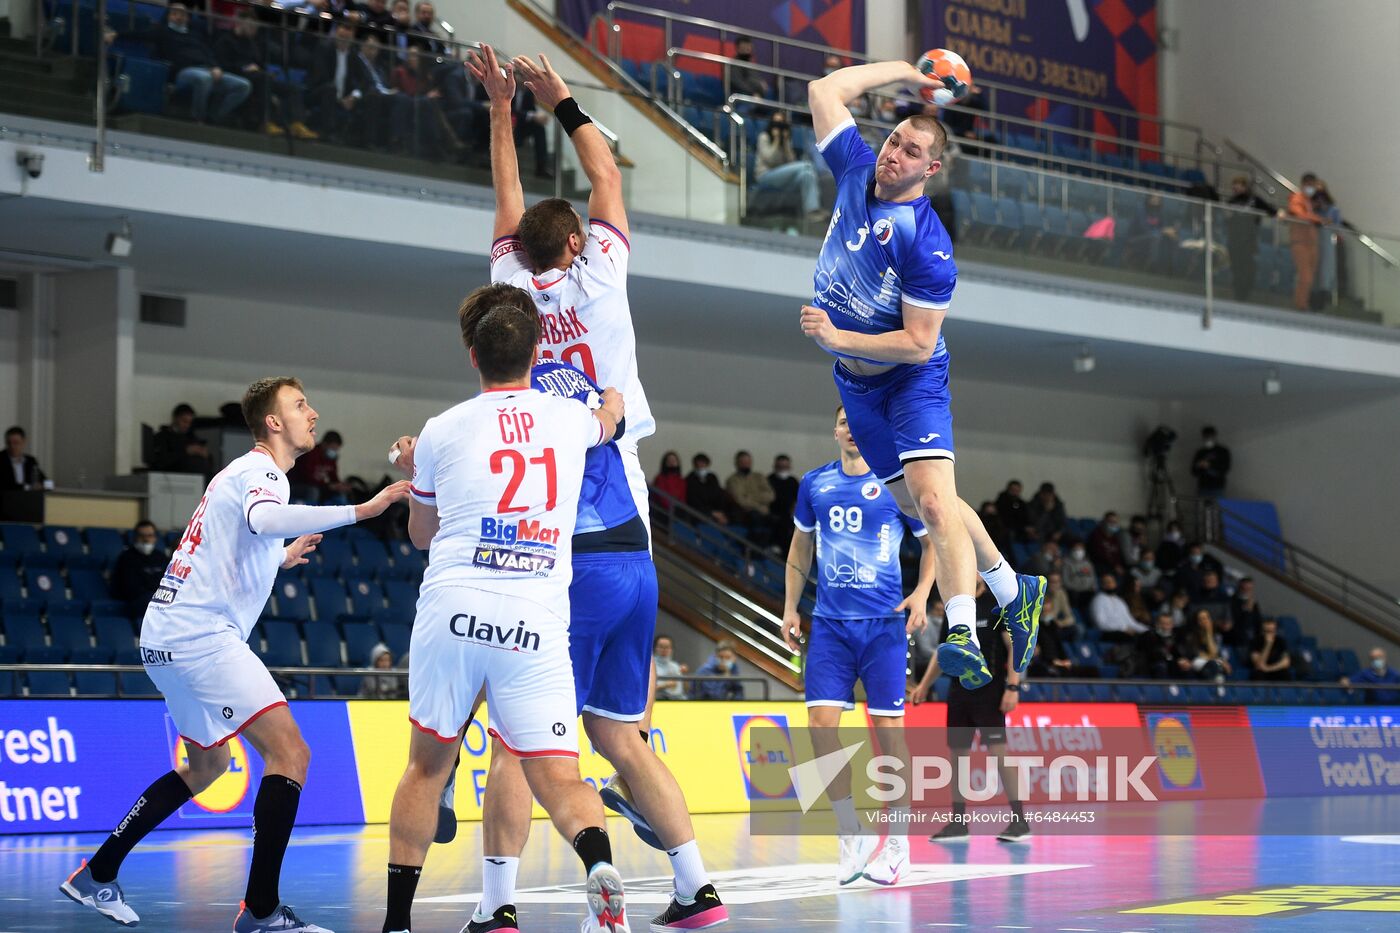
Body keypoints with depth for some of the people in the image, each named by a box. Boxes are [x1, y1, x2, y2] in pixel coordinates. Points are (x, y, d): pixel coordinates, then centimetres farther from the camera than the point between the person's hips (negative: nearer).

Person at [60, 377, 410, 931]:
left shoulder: (244, 473, 23)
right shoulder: (260, 470, -8)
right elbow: (264, 518, -34)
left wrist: (281, 559, 39)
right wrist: (360, 510, -37)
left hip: (168, 634, 11)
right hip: (201, 634, -11)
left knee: (206, 765, 26)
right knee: (290, 752, -16)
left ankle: (97, 875, 28)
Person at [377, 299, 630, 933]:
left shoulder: (440, 432, 8)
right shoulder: (570, 418, 12)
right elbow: (612, 414, 40)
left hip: (453, 612, 0)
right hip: (537, 623, 0)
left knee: (428, 765, 17)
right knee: (558, 777, 0)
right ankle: (599, 865, -31)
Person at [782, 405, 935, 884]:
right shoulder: (815, 484, 9)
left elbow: (933, 540, 8)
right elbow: (800, 549, 20)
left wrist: (922, 592, -7)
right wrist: (790, 607, 13)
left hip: (884, 622, -3)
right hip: (829, 623, 3)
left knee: (888, 726, -2)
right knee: (821, 722, -7)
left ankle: (898, 842, 10)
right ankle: (851, 835, 6)